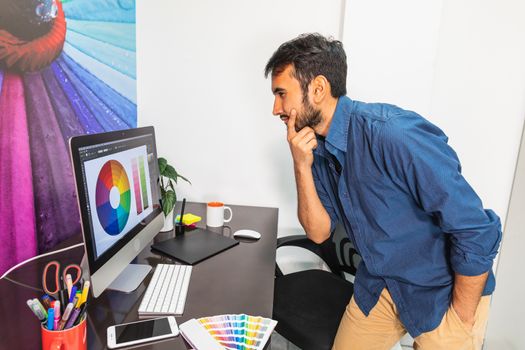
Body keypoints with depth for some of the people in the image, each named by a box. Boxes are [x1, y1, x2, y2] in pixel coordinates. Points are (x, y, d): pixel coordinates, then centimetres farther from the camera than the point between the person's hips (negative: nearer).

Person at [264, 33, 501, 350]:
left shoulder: (393, 134, -30)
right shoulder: (315, 145, -6)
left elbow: (477, 232, -25)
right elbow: (319, 232, -5)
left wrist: (460, 320, -14)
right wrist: (302, 167, -19)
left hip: (445, 292, -6)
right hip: (378, 286, 6)